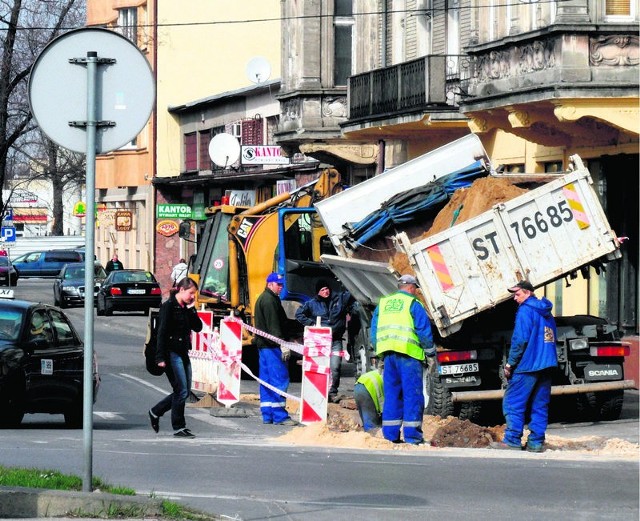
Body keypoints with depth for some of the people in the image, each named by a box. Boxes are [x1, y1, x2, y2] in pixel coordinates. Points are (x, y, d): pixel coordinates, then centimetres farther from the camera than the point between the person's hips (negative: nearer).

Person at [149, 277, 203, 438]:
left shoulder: (186, 308, 13)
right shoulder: (168, 306, -10)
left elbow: (198, 327, 10)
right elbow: (162, 332, -14)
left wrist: (192, 310, -2)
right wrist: (161, 357, -19)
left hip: (183, 352, 8)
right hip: (171, 353, -8)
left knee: (184, 391, 10)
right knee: (181, 391, -7)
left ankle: (155, 412, 25)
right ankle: (179, 427, 1)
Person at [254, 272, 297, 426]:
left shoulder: (262, 299, 22)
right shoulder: (269, 300, -11)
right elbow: (273, 325, -19)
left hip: (263, 345, 11)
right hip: (271, 346, -11)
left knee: (266, 381, 10)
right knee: (279, 379, -11)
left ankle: (267, 415, 12)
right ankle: (279, 415, -13)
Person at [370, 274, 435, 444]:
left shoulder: (383, 304, 17)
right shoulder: (413, 304, 0)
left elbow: (374, 332, 18)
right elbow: (424, 331, -4)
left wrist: (379, 351, 24)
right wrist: (430, 351, 6)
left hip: (388, 353, 6)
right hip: (408, 353, -6)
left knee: (392, 393, 10)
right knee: (412, 394, -3)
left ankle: (390, 435, 7)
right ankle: (412, 435, -7)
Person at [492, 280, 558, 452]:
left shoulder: (525, 311, -9)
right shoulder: (546, 313, 18)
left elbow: (520, 340, -16)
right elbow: (552, 338, 22)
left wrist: (510, 364, -11)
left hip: (527, 366, -8)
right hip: (546, 365, 8)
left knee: (513, 403, -4)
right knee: (539, 405, 8)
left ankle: (512, 440, -7)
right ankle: (536, 442, 6)